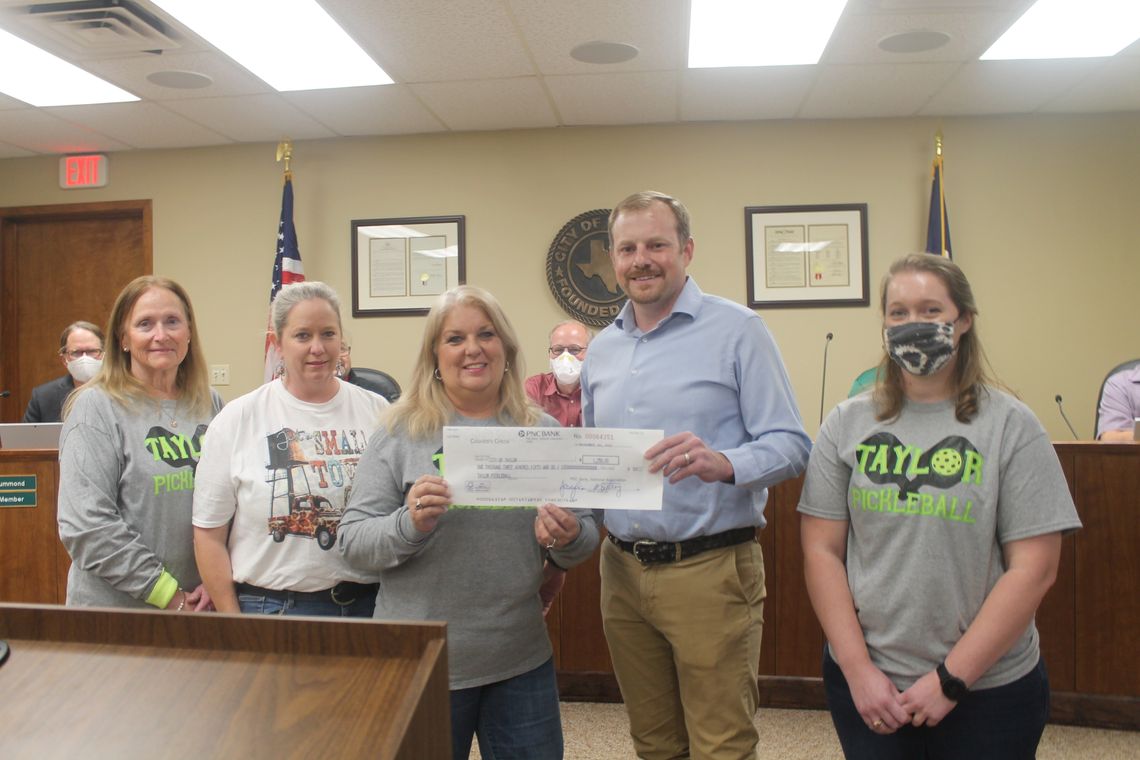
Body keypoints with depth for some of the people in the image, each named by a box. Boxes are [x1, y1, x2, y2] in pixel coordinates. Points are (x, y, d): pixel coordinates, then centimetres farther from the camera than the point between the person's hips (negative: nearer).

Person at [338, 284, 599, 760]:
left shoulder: (543, 431, 4)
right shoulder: (400, 433, -4)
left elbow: (587, 535, 8)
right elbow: (353, 540, -5)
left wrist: (568, 538, -14)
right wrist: (410, 524, -24)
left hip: (523, 660, 3)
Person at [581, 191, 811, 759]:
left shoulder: (737, 330, -6)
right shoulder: (601, 349, 11)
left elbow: (791, 444, -10)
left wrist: (723, 464, -29)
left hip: (710, 569, -5)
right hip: (621, 570, 6)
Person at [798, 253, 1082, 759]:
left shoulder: (1010, 426, -5)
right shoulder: (848, 423, 0)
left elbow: (1033, 568, -9)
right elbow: (821, 551, -2)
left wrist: (951, 678, -12)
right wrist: (858, 670, -8)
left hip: (989, 687, -1)